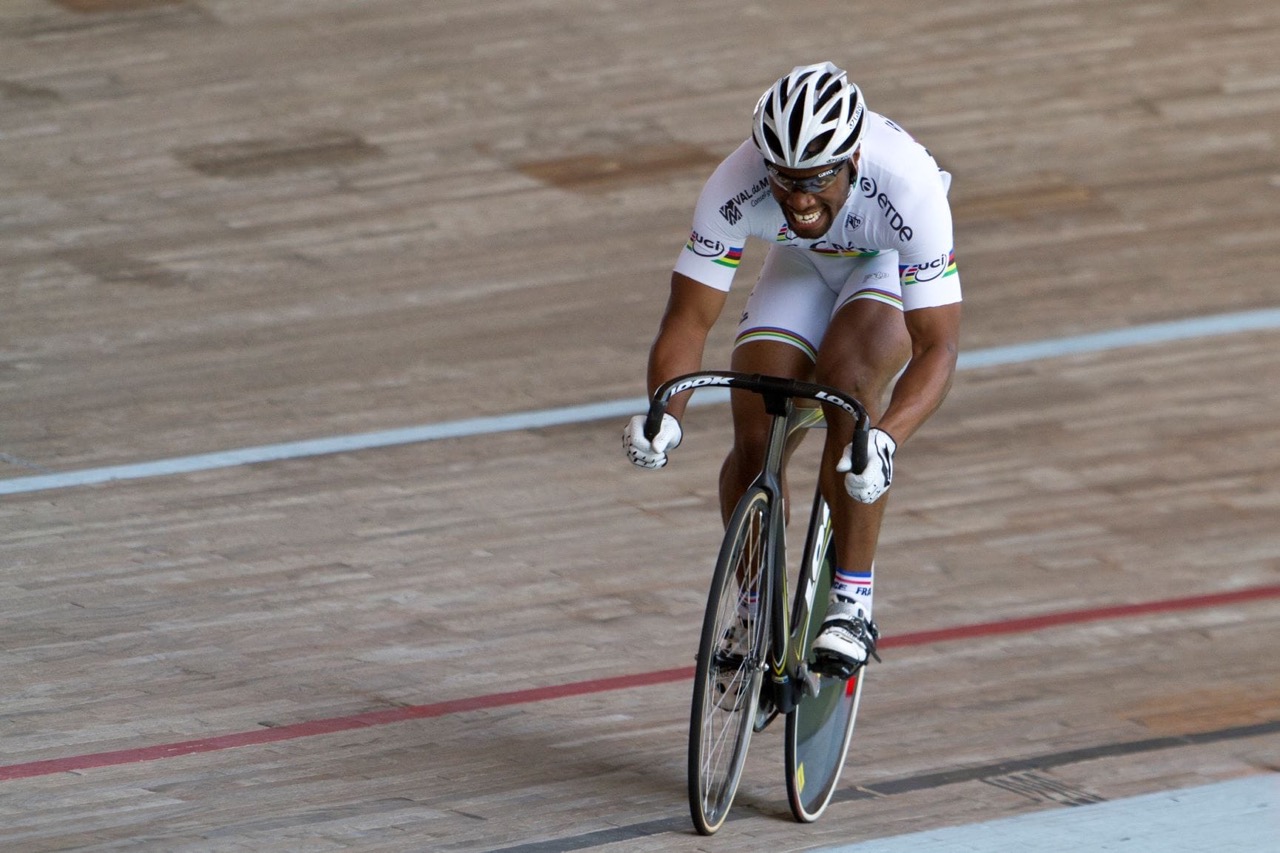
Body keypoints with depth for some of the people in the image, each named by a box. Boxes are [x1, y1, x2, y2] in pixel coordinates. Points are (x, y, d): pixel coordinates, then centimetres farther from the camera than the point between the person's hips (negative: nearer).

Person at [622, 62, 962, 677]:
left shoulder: (907, 186, -41)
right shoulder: (735, 188, -34)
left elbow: (938, 346, -41)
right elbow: (688, 319, -27)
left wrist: (886, 439, -58)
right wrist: (663, 414, -46)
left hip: (895, 269, -3)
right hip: (801, 269, 3)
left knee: (849, 394, -31)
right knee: (756, 439, -13)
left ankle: (852, 604, -20)